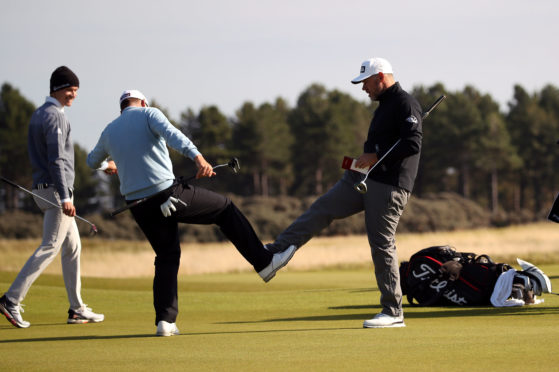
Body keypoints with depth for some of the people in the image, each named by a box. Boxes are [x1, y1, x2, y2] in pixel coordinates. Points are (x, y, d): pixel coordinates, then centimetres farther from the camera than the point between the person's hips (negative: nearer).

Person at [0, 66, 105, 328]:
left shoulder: (37, 116, 17)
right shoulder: (54, 116, -14)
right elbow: (56, 159, -22)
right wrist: (64, 197, -26)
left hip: (42, 188, 10)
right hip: (56, 189, -10)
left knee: (72, 247, 13)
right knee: (50, 247, -11)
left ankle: (77, 309, 15)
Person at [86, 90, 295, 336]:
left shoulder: (109, 132, 16)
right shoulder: (148, 114, 1)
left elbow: (93, 161, 36)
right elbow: (171, 134, -20)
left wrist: (108, 166, 60)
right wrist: (197, 157, -34)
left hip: (140, 208, 5)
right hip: (167, 193, -5)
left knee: (166, 257, 17)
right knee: (225, 209, 13)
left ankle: (164, 320, 4)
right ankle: (264, 263, 11)